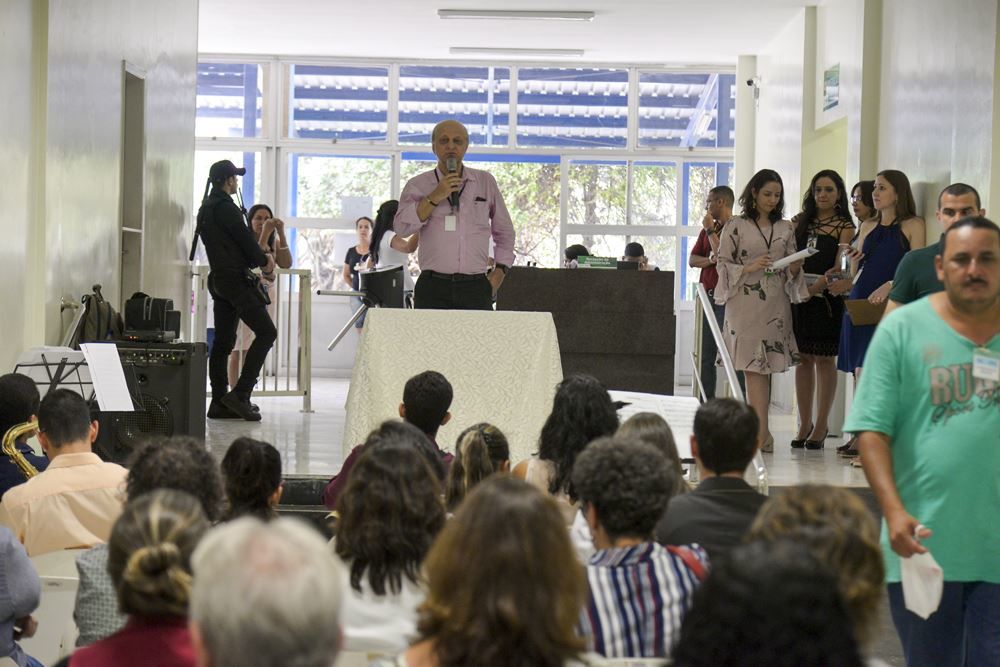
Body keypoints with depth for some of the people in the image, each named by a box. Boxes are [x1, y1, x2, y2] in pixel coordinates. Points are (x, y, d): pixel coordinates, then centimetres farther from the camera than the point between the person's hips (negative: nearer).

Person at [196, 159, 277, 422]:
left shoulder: (206, 208, 18)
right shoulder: (225, 207, -13)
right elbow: (245, 240, -12)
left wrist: (259, 254, 12)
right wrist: (264, 261, 5)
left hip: (218, 279, 10)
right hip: (234, 279, -10)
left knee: (223, 341, 9)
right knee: (266, 332, -9)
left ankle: (219, 403, 7)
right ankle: (240, 393, -17)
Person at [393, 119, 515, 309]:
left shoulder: (486, 182, 15)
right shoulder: (418, 185, 10)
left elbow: (505, 232, 24)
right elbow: (402, 227, -6)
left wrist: (499, 271, 13)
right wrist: (435, 197, -10)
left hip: (476, 288, 1)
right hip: (433, 288, -1)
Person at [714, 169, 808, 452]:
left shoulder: (786, 228, 14)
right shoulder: (736, 227, 3)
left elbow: (791, 272, 17)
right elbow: (723, 265, 1)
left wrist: (794, 268, -6)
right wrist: (749, 268, -13)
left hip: (775, 304, 3)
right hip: (745, 303, -3)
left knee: (766, 366, 3)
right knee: (754, 367, -8)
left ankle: (757, 430, 7)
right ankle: (761, 431, -11)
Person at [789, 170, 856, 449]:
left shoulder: (845, 227, 0)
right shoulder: (800, 221, 13)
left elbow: (838, 269, -8)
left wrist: (815, 287, -22)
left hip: (825, 298, -4)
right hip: (798, 295, 4)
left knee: (824, 360, 1)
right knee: (802, 359, 6)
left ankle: (821, 426, 7)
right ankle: (804, 424, 12)